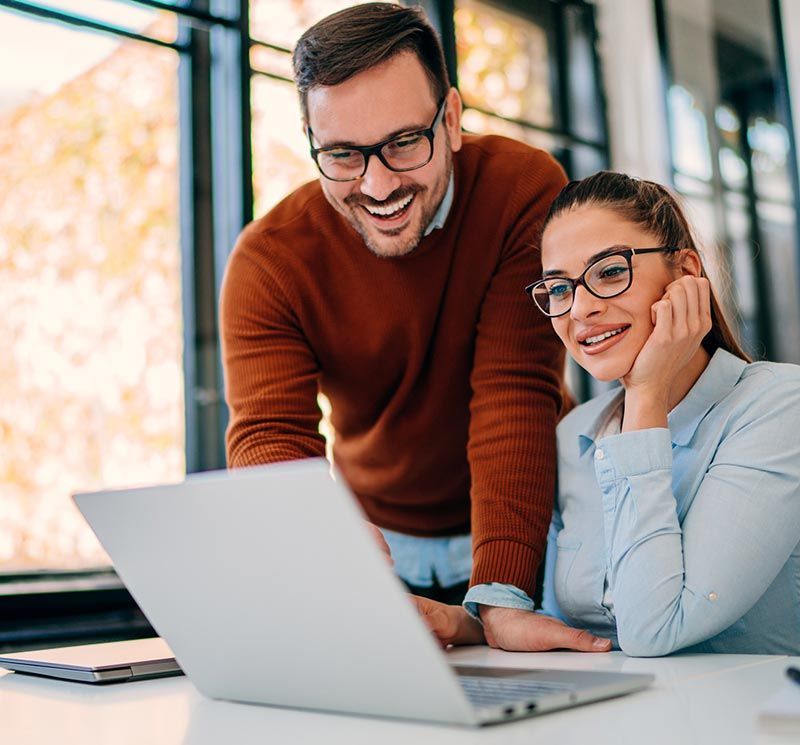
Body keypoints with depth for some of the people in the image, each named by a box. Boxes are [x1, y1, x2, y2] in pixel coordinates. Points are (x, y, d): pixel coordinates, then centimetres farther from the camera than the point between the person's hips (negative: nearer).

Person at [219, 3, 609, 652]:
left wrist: (498, 595, -30)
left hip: (525, 533, -1)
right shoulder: (267, 262, -13)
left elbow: (515, 396, -20)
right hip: (380, 544, 2)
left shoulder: (526, 190, -17)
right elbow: (271, 441, -21)